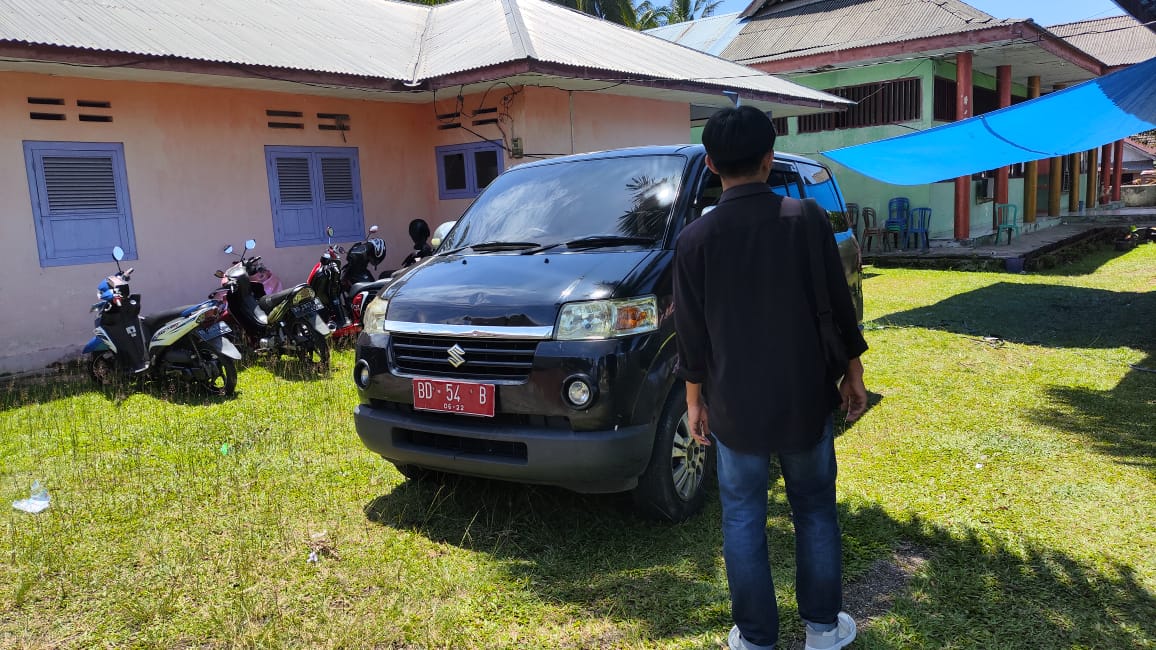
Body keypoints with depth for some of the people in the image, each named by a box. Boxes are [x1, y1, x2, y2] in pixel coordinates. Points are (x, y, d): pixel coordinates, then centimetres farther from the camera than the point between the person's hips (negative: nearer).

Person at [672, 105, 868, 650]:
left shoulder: (695, 238, -8)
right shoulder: (807, 221, -8)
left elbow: (692, 332, -3)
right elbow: (839, 305, -2)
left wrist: (694, 398, 9)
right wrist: (852, 372, 12)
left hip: (735, 405, -1)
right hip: (805, 398, 1)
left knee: (743, 519, 12)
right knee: (815, 509, 18)